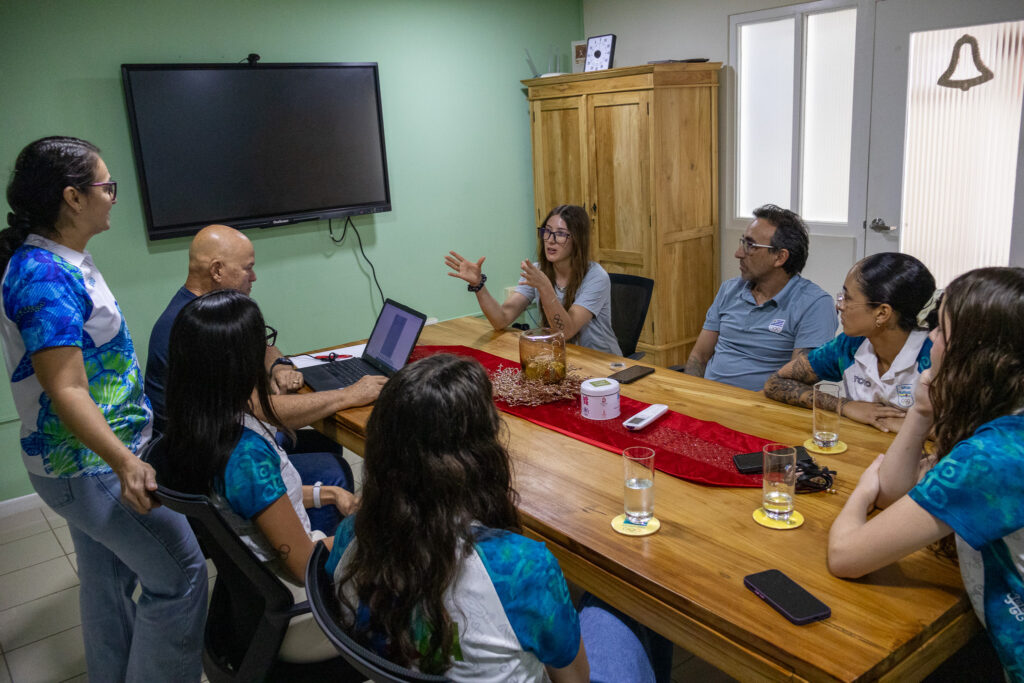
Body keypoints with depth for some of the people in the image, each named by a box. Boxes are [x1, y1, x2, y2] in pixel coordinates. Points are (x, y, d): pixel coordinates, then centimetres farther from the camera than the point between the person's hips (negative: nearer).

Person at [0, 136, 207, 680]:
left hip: (89, 462, 10)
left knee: (109, 579, 22)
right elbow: (66, 392, -28)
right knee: (179, 577, -3)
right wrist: (126, 463, -38)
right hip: (92, 467, -10)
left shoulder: (62, 261, 7)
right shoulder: (45, 276, -24)